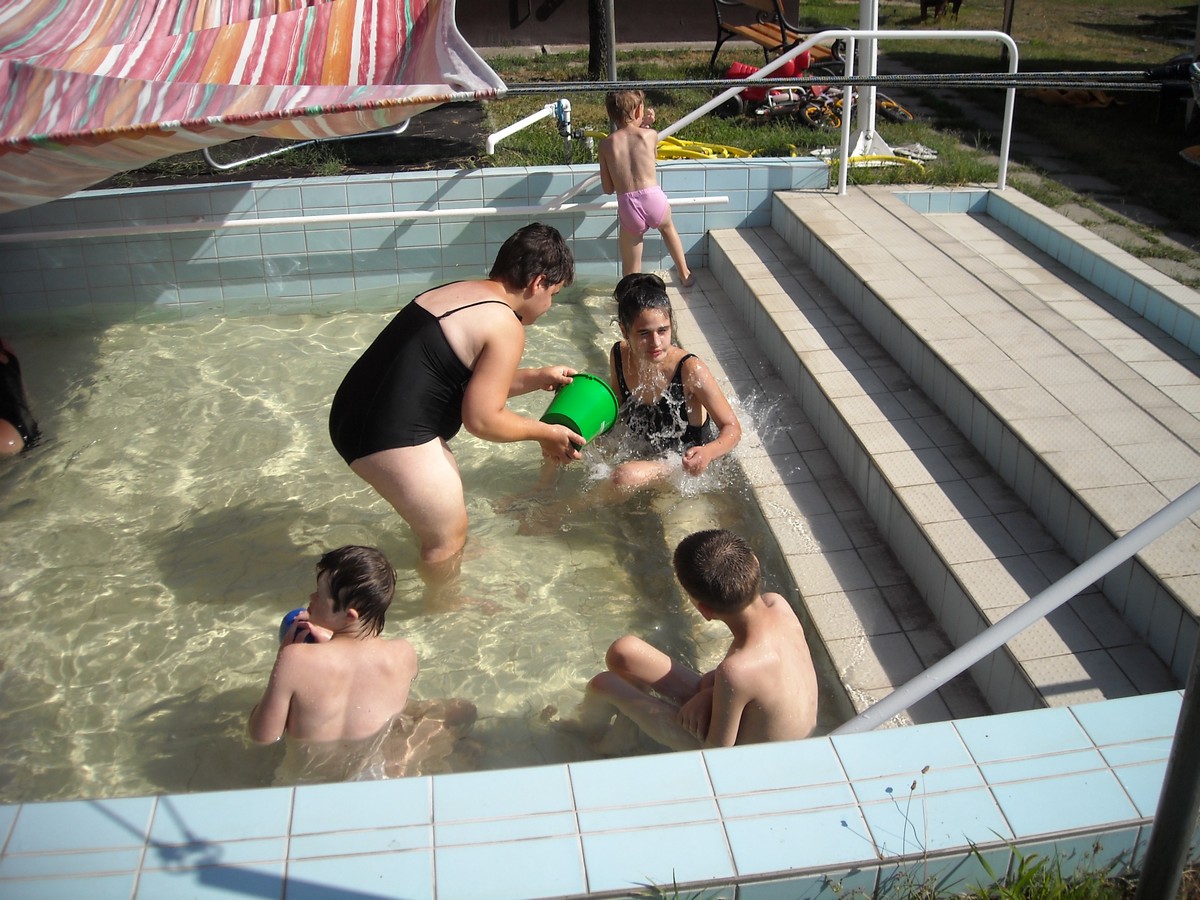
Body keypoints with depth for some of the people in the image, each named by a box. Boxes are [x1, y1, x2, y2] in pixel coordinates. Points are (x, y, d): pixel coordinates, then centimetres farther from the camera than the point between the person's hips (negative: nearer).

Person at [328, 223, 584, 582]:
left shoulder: (459, 293, 13)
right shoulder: (505, 327, -14)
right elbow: (482, 419, -14)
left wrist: (537, 378, 22)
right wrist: (544, 433, 0)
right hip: (389, 438, -10)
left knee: (447, 490, 31)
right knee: (449, 532, 11)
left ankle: (446, 555, 54)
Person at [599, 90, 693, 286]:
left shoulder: (606, 144, 4)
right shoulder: (650, 135, 2)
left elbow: (608, 188, 9)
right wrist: (646, 126, 24)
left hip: (627, 207, -1)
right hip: (654, 199, 1)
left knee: (631, 270, 11)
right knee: (667, 227, 37)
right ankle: (684, 273, 49)